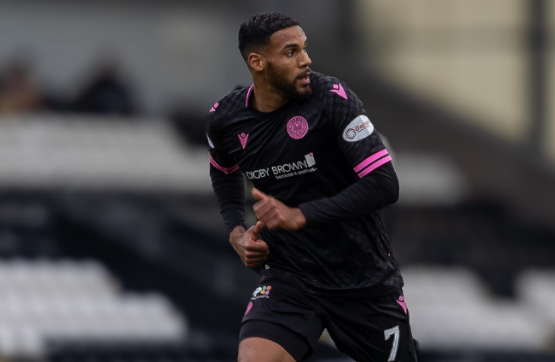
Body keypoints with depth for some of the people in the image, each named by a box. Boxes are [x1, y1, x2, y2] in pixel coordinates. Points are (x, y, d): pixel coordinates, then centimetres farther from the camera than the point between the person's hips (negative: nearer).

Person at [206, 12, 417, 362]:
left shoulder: (332, 98, -16)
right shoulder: (224, 120, -4)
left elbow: (384, 185, -21)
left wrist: (301, 215, -27)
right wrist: (237, 232, 3)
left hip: (364, 277, -1)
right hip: (289, 276, 1)